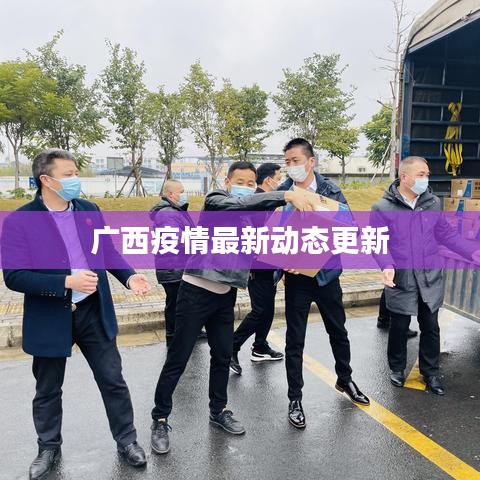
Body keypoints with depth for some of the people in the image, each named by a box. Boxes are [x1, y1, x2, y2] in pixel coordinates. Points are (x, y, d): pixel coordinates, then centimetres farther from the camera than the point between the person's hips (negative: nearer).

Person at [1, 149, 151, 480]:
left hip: (94, 312, 3)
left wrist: (129, 276, -13)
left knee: (113, 381, 12)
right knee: (48, 390, 18)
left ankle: (127, 440, 32)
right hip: (49, 318, -2)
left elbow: (108, 250, 6)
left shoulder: (90, 210, 1)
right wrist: (67, 282, -26)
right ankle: (49, 448, 42)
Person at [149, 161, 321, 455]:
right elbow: (241, 206, -33)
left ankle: (219, 411, 35)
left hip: (225, 294, 6)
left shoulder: (256, 214, 9)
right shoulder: (215, 202, -11)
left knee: (223, 356, 15)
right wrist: (288, 195, -41)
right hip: (196, 291, -6)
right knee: (178, 359, 3)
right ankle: (160, 419, 19)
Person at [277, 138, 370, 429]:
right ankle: (295, 398, 23)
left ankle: (345, 380, 44)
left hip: (326, 273, 2)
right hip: (296, 275, -1)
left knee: (338, 331, 19)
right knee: (295, 339, 7)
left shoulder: (331, 191, -3)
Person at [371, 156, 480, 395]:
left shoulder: (433, 203, 0)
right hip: (401, 281, -3)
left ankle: (431, 372, 33)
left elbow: (447, 235, 5)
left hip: (430, 279, 3)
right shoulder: (382, 208, -11)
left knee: (430, 328, 14)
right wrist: (387, 266, -30)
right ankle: (397, 368, 35)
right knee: (399, 328, 12)